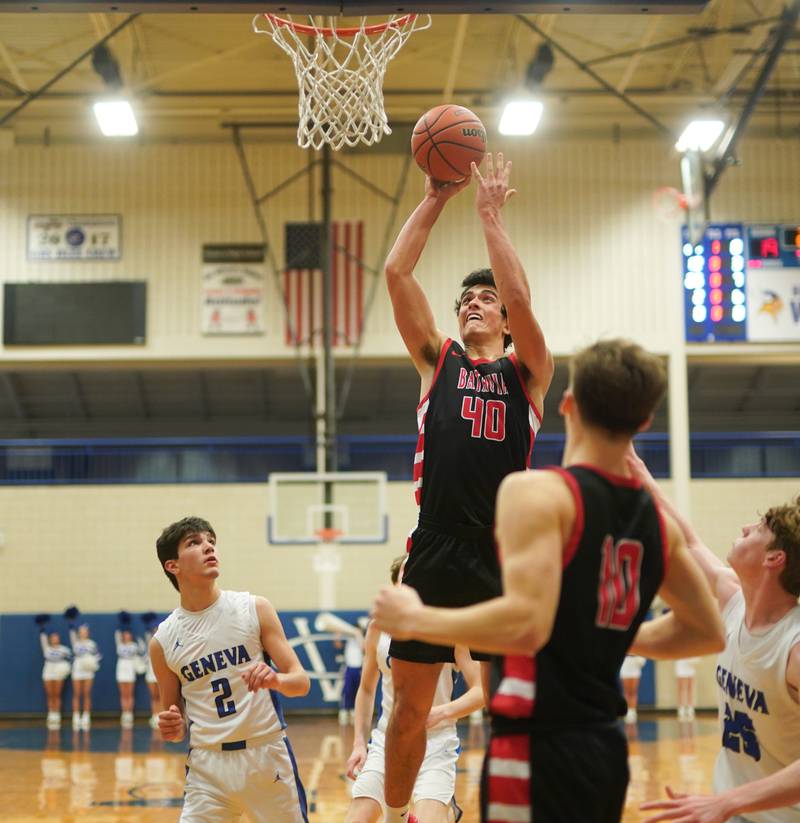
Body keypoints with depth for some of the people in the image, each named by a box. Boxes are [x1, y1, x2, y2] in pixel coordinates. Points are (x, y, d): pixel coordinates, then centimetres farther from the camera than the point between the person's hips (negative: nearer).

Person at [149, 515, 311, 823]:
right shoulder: (162, 641, 1)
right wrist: (172, 728, -11)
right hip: (207, 763, 0)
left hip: (267, 754, 0)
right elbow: (174, 717, 12)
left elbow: (301, 681, -1)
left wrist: (276, 679, -23)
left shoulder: (254, 609, -2)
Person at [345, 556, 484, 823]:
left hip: (436, 743, -3)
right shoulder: (379, 628, 2)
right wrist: (359, 743, 5)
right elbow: (366, 689, 13)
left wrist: (441, 712, -25)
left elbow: (480, 691, -9)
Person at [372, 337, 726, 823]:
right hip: (605, 748, 8)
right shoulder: (656, 519, 8)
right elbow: (708, 632, 18)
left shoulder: (539, 491, -13)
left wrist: (415, 619, -13)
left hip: (543, 750, -8)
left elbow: (526, 624, -26)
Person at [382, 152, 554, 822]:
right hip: (435, 553, 1)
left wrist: (490, 214, -4)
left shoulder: (527, 373, 10)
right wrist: (436, 199, 4)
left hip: (504, 556, -1)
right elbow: (397, 272, 6)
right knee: (409, 705, 7)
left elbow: (521, 299, -8)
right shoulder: (438, 360, 15)